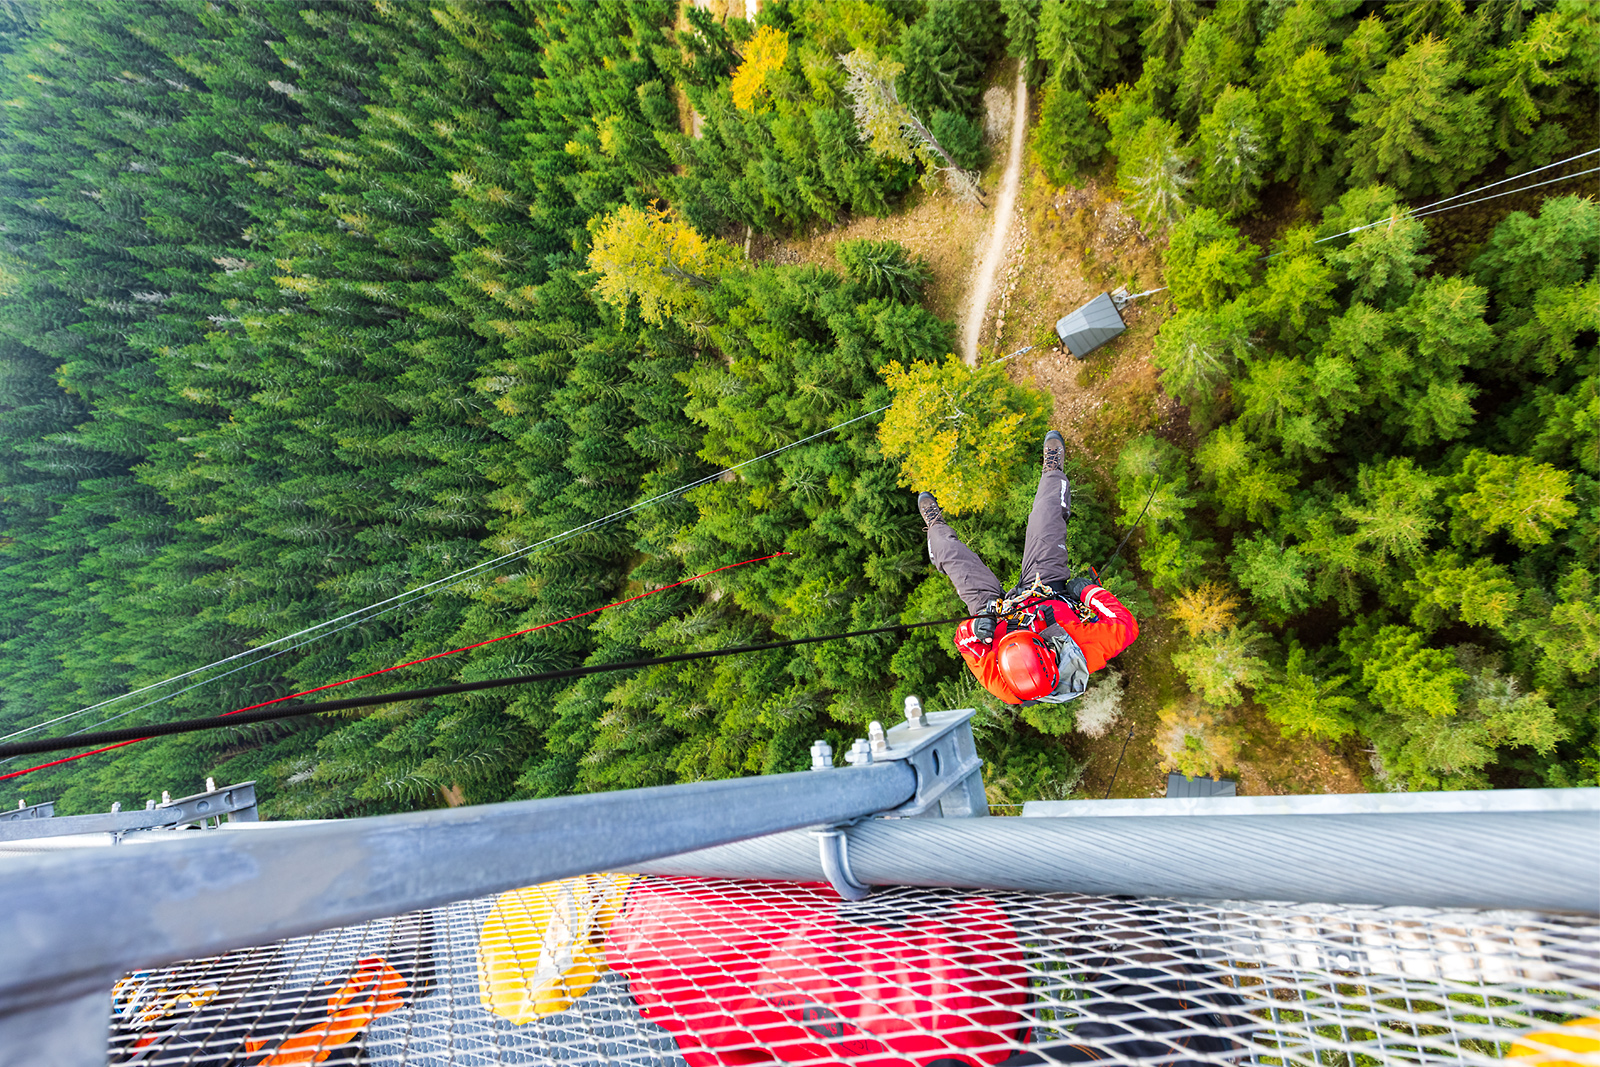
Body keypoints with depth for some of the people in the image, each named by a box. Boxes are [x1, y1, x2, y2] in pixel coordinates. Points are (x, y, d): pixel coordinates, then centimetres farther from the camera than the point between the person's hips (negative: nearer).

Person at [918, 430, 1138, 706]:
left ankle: (936, 529, 54)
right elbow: (1127, 626, -28)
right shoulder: (1087, 653, -45)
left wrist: (974, 629, -47)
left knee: (956, 558, 15)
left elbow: (965, 640, -28)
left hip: (993, 613, -1)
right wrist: (1089, 591, -26)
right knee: (1046, 521, 9)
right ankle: (1053, 473, 44)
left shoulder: (1002, 685, -44)